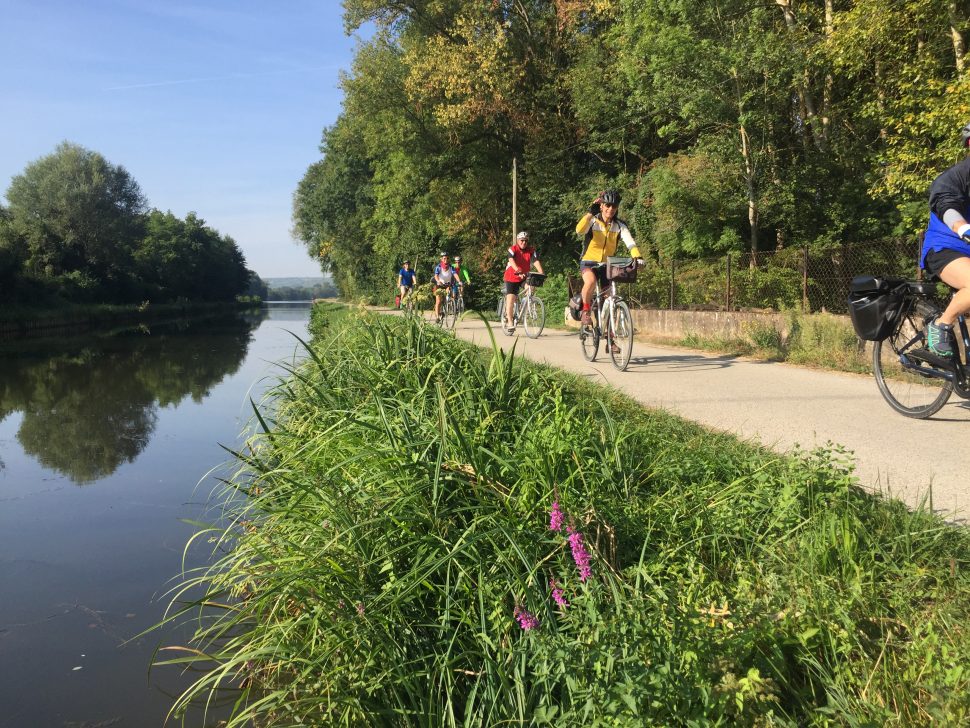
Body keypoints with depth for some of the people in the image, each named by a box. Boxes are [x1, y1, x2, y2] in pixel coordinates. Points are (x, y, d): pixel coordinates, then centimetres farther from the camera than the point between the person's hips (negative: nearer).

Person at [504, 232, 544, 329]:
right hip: (511, 277, -2)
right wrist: (518, 271, -48)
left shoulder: (531, 251, -7)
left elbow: (536, 262, -19)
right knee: (511, 298, -10)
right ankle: (509, 321, -5)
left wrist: (542, 273, -36)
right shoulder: (513, 249, -14)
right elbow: (512, 261, -30)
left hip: (524, 277, 2)